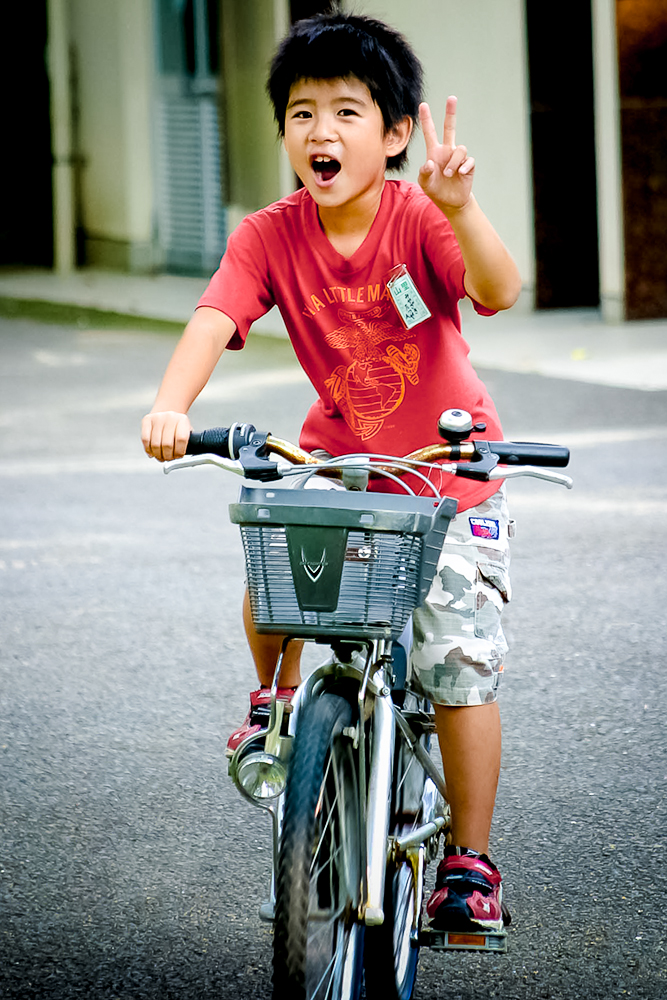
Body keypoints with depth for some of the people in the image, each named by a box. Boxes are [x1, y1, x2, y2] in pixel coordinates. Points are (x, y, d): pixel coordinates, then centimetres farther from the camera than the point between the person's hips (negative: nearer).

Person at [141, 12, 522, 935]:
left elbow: (498, 292, -36)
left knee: (460, 659, -11)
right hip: (336, 459, 2)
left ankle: (470, 861, 5)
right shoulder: (270, 235, -12)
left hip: (451, 472, -2)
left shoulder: (417, 218, -19)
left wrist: (459, 209, -55)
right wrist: (170, 407, -45)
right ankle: (277, 699, 13)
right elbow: (214, 320, -26)